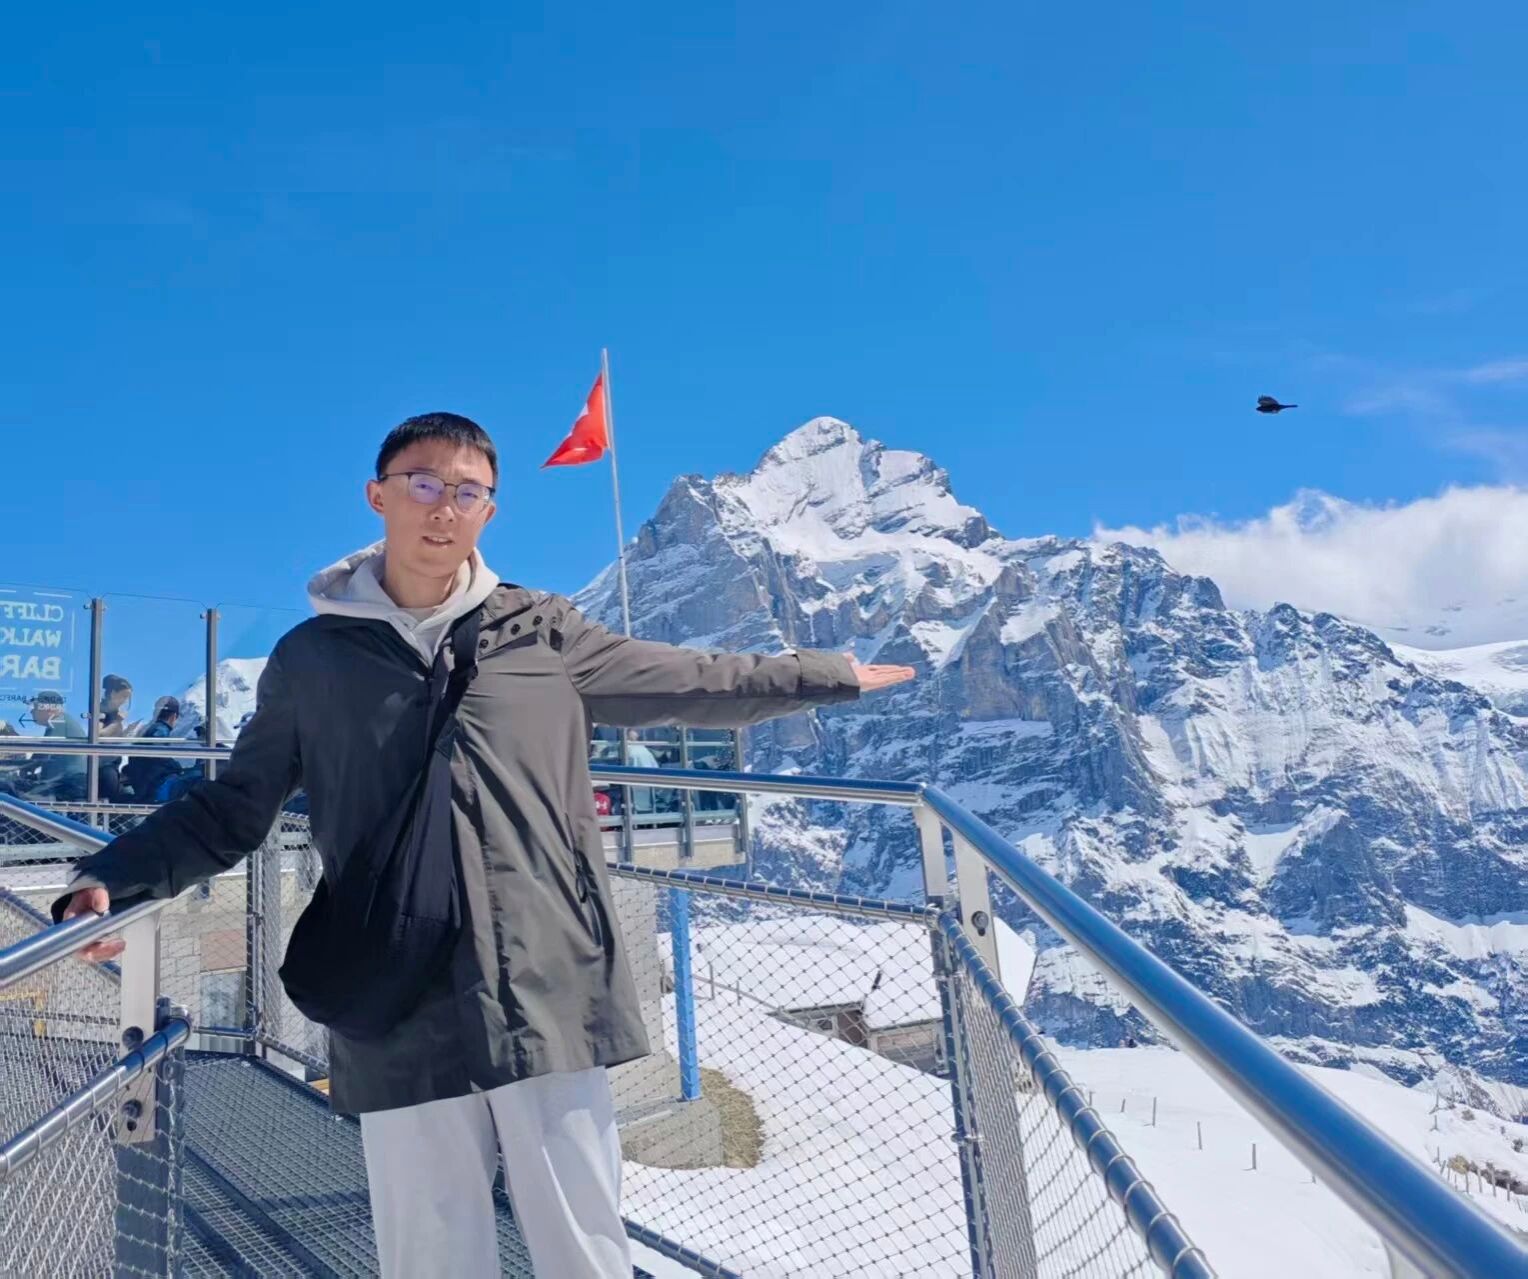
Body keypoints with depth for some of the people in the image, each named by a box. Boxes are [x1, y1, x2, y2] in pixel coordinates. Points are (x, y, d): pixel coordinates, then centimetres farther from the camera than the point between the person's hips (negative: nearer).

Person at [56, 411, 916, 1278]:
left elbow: (693, 683, 13)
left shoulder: (544, 632, 5)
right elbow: (232, 806, 15)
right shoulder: (312, 656, 6)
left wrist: (833, 676, 17)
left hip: (551, 1004, 0)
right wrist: (114, 881, 1)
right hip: (401, 1022, 0)